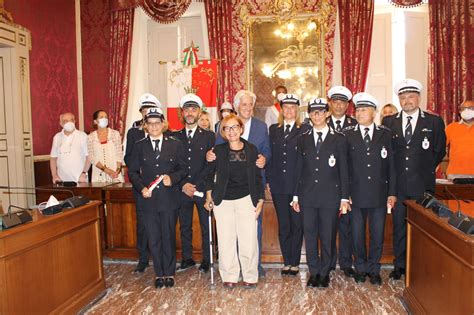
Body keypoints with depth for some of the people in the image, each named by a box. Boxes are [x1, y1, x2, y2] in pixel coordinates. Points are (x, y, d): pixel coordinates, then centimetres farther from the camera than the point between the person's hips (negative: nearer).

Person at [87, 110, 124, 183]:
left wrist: (117, 170, -13)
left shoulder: (115, 134, 3)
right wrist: (106, 170, -13)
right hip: (99, 175, 0)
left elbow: (119, 154, 1)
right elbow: (92, 157, -2)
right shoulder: (90, 137, 3)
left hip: (115, 173, 0)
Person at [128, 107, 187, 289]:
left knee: (169, 237, 7)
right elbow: (133, 171, 6)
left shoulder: (175, 144, 3)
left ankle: (169, 273, 24)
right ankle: (159, 273, 24)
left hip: (169, 198, -1)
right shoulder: (139, 146, 6)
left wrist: (172, 178, -14)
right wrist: (141, 187, -10)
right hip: (148, 199, 1)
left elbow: (183, 168, 5)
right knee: (153, 239, 8)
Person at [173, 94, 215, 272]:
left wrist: (196, 185, -12)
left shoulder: (209, 136, 2)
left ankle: (207, 261, 18)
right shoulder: (174, 137, 7)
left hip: (203, 189, -2)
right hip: (182, 190, 2)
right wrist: (183, 185, -9)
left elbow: (210, 165, -5)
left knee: (206, 227, 5)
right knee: (185, 227, 12)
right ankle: (187, 259, 26)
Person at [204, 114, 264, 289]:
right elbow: (210, 174, 10)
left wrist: (260, 201, 2)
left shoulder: (252, 150, 2)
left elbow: (257, 177, 6)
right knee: (226, 241, 4)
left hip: (246, 199, 0)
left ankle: (250, 277, 16)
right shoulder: (218, 150, 0)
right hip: (223, 201, 0)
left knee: (248, 240, -1)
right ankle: (229, 276, 20)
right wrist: (209, 197, 9)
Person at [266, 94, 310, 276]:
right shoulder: (274, 130, 11)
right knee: (283, 225, 10)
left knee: (297, 225, 6)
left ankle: (295, 262, 18)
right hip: (278, 185, 3)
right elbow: (270, 155, 10)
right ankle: (287, 261, 23)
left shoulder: (305, 130, 0)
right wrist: (268, 179, 4)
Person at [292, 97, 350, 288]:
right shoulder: (303, 140, 9)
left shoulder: (338, 139, 3)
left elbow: (343, 170, 2)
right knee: (310, 235, 8)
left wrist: (344, 198, -2)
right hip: (308, 196, 2)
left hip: (330, 196, -2)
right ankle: (314, 272, 23)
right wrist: (296, 196, 7)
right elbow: (299, 169, 9)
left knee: (328, 237, 6)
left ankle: (324, 273, 23)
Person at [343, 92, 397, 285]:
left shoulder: (385, 134, 4)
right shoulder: (347, 134, 0)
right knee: (357, 234, 10)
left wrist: (392, 193, 1)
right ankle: (360, 269, 28)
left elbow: (391, 165, 4)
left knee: (377, 234, 10)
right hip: (356, 194, -1)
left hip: (379, 195, 1)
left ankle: (374, 270, 28)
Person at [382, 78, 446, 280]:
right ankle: (399, 265, 21)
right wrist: (393, 172, 2)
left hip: (422, 185, -1)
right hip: (398, 185, 1)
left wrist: (424, 170, 5)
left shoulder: (434, 122, 3)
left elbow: (439, 151, 8)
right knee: (399, 225, 8)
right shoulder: (388, 122, 6)